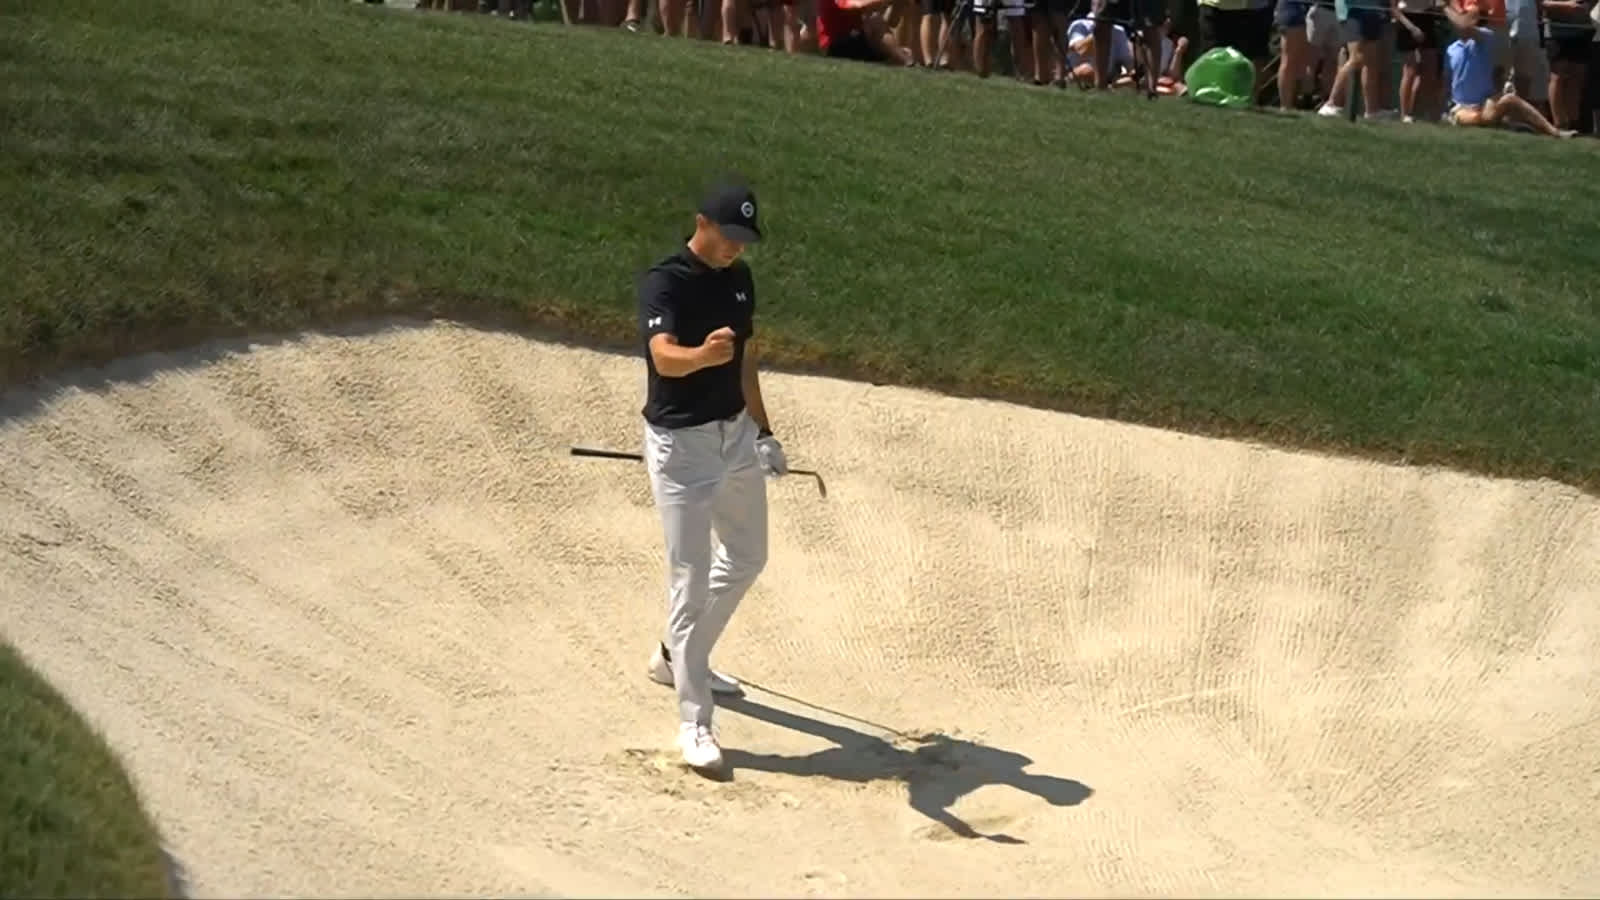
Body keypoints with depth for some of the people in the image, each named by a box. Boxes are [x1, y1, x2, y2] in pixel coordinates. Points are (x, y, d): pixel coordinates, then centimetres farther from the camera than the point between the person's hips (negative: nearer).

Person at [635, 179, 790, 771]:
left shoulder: (739, 278, 5)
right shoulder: (665, 282, -19)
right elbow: (664, 357, -37)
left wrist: (763, 430, 19)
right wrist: (704, 354, -57)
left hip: (736, 435, 8)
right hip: (681, 444, -8)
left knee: (747, 558, 22)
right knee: (690, 577, -7)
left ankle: (677, 658, 42)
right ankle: (694, 720, -1)